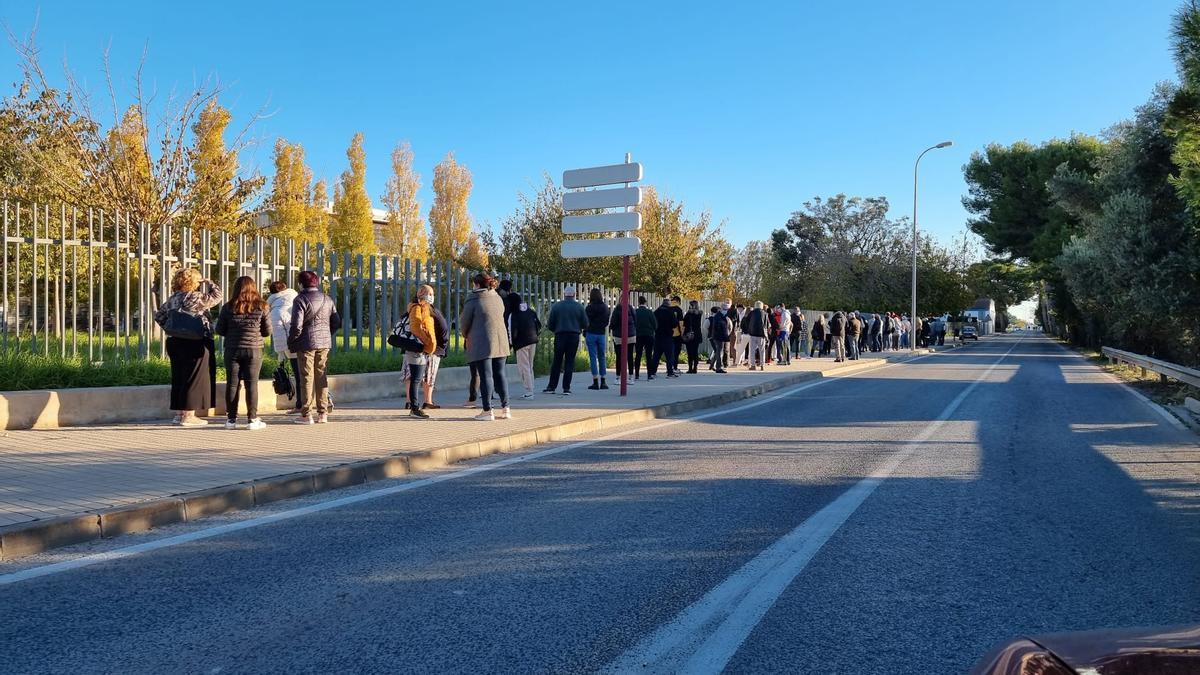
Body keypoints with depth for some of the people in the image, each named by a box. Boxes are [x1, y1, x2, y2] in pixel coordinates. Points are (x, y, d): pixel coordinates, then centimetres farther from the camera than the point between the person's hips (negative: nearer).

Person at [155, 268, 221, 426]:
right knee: (194, 378, -1)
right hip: (196, 343, -8)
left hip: (174, 342, 8)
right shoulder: (195, 298, -13)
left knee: (178, 378, 14)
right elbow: (217, 296, -7)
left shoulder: (172, 299, 10)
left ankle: (179, 413, 22)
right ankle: (188, 416, 0)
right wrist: (208, 283, 7)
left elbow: (159, 316, 15)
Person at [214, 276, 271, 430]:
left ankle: (231, 419, 12)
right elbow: (268, 331, 1)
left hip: (232, 350, 1)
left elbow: (219, 330, 2)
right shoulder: (262, 307, -3)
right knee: (252, 383, 3)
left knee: (232, 384, 8)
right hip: (254, 349, -1)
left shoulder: (228, 307, -2)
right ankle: (252, 419, 4)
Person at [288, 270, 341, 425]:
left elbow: (296, 326, -13)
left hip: (306, 344, -5)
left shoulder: (301, 300, -8)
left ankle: (306, 414, 2)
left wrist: (291, 343, -2)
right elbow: (337, 322, 12)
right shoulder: (327, 299, 10)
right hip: (325, 344, 5)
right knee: (322, 377, 9)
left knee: (307, 378, 0)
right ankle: (323, 413, 11)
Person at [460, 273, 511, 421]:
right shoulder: (498, 299, 11)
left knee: (485, 376, -2)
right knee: (500, 374, 11)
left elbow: (465, 322, -2)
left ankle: (487, 411, -1)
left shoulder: (473, 300, -7)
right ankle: (505, 409, 12)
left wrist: (466, 335, 18)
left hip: (481, 343, -5)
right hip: (501, 342, 6)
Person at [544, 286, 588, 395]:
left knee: (556, 362, 9)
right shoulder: (579, 307, 0)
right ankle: (566, 388, 2)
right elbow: (585, 325, 0)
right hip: (574, 336, 0)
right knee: (570, 362, 4)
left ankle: (551, 387, 10)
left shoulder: (556, 306, 0)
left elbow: (550, 324, 1)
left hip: (560, 336, 0)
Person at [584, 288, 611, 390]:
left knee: (593, 357, -1)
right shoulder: (605, 307, 2)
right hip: (602, 334, 4)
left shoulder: (589, 308, -11)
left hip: (591, 334, -4)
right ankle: (603, 381, 12)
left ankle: (595, 382, -3)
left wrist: (584, 333, 7)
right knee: (602, 357, 12)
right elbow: (607, 321, 9)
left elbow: (585, 321, -7)